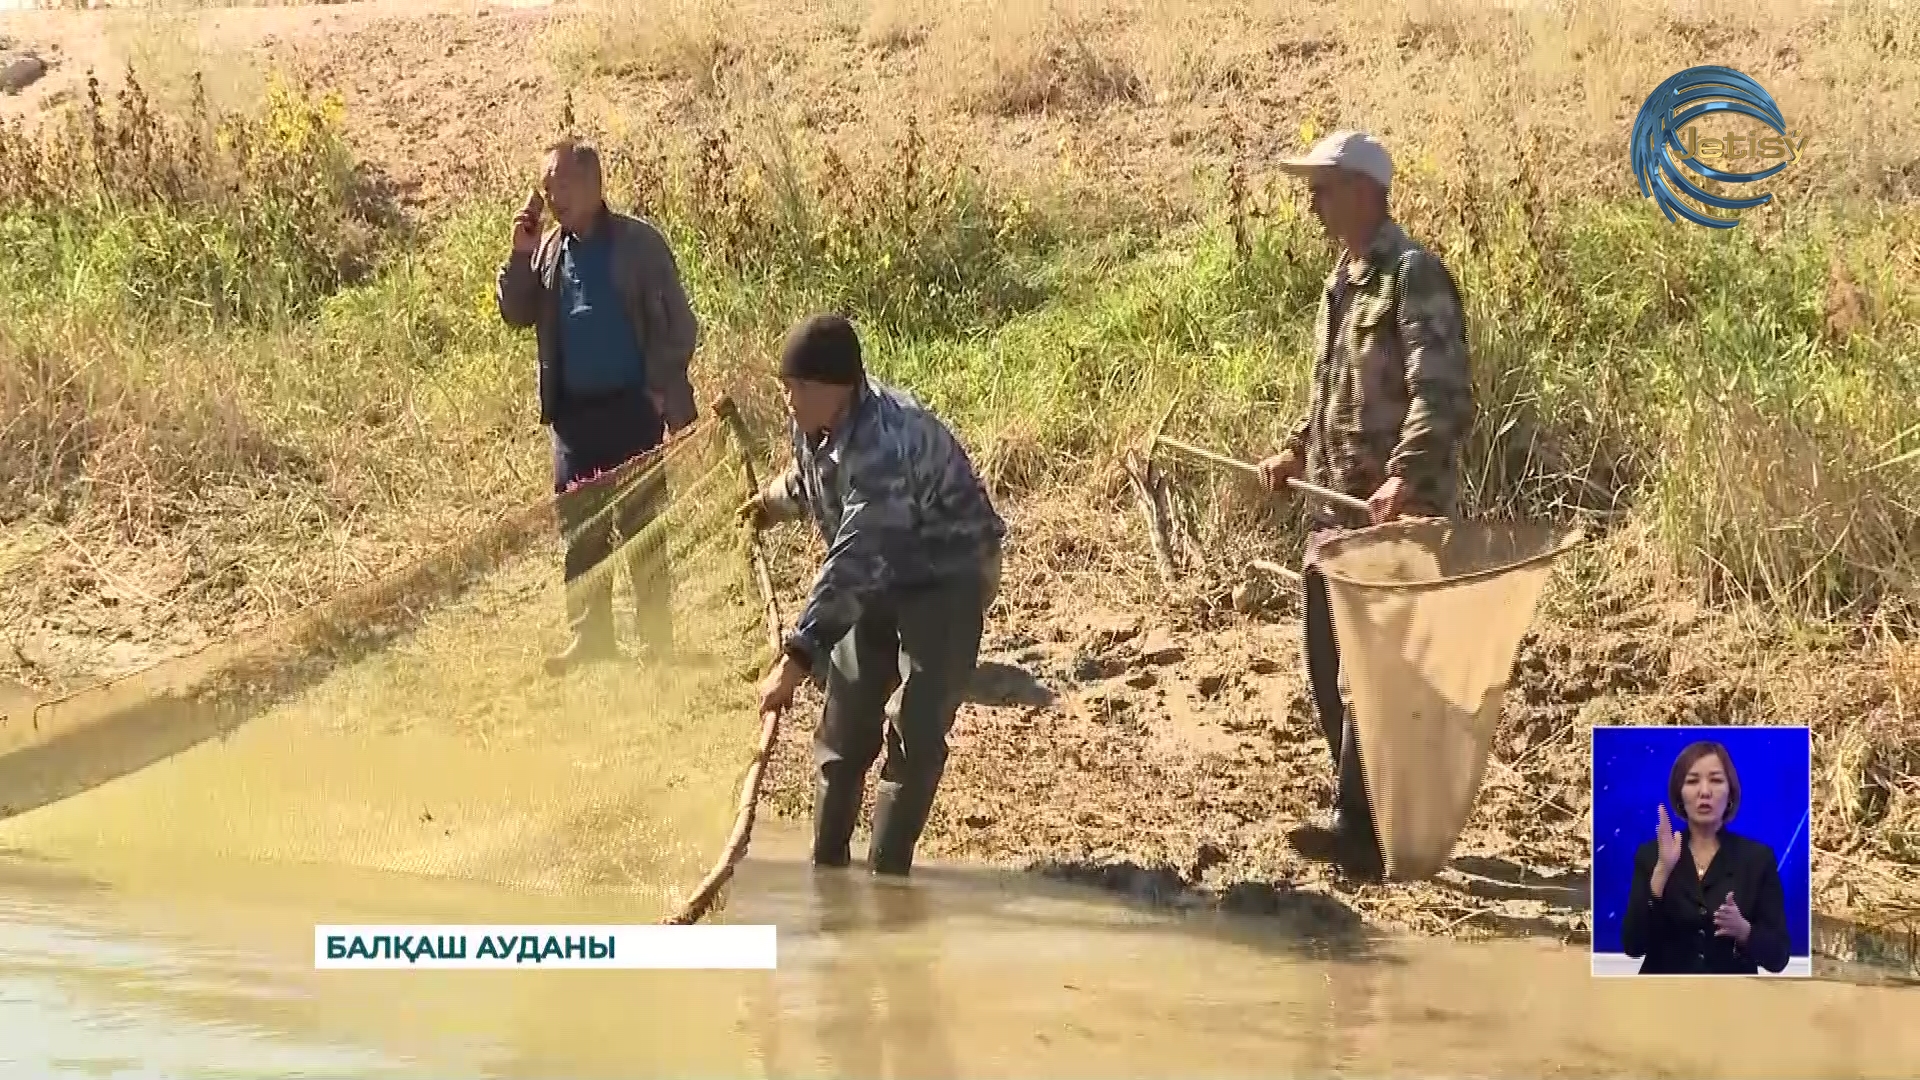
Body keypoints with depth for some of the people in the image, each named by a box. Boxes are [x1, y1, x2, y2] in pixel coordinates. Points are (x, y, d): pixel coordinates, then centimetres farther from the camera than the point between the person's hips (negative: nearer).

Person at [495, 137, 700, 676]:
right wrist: (520, 254, -6)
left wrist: (664, 391, -12)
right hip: (573, 410, 5)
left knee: (639, 527, -1)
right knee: (579, 528, 8)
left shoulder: (637, 244, -7)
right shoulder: (549, 247, 9)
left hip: (630, 407, -5)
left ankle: (657, 638, 4)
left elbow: (677, 324, -7)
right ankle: (590, 636, 16)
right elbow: (515, 313, 7)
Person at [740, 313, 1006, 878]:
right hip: (879, 577, 8)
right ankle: (826, 871, 17)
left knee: (916, 735, -14)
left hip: (947, 578, -8)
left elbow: (853, 563, -45)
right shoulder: (811, 422, -11)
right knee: (844, 724, 8)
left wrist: (796, 660, -49)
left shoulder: (883, 444, -39)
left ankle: (886, 880, -7)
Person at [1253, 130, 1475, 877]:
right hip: (1338, 505, 9)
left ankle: (1364, 829, -5)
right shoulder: (1342, 279, 14)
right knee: (1329, 667, 12)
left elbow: (1444, 395, -25)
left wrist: (1406, 476, -37)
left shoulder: (1413, 276, -15)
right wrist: (1299, 451, 18)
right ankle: (1365, 811, 23)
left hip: (1396, 512, -9)